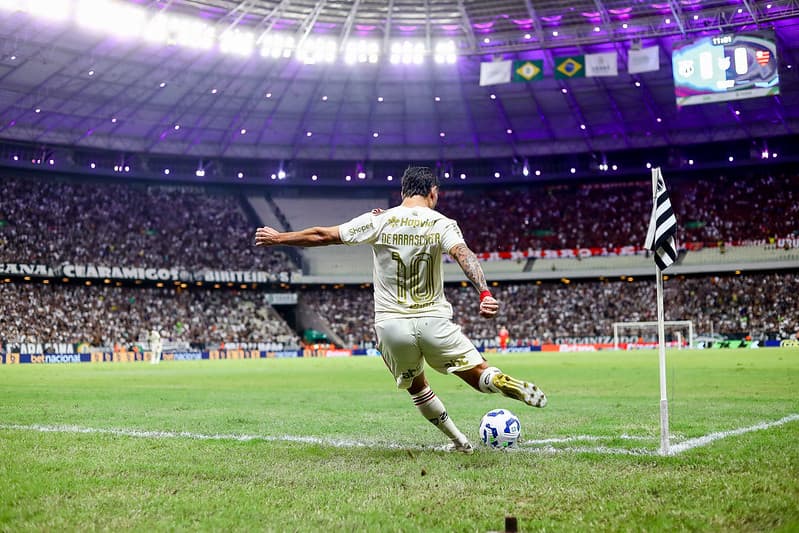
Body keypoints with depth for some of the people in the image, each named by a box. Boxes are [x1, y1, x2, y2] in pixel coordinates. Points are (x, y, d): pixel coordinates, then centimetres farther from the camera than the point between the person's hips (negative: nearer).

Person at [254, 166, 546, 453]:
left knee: (416, 386, 24)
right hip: (434, 322, -1)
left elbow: (321, 235, 2)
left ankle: (459, 442, 23)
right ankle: (517, 387, -28)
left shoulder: (379, 220, -1)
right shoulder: (442, 224, -2)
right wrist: (485, 294, -34)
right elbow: (464, 255, -21)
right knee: (479, 374, 5)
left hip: (391, 325, 1)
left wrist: (278, 238, 14)